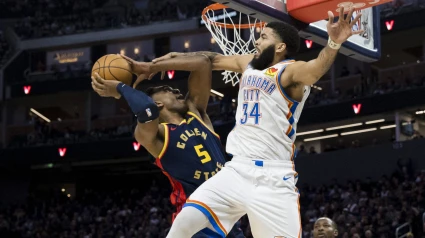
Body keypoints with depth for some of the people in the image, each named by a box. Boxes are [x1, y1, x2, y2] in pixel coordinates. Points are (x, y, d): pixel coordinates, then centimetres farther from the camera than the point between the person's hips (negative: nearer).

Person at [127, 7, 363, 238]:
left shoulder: (290, 71, -8)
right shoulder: (249, 63, 14)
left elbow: (316, 68, -29)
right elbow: (210, 59, 25)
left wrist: (333, 44, -52)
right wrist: (156, 64, 29)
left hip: (274, 179, -6)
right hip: (237, 170, 6)